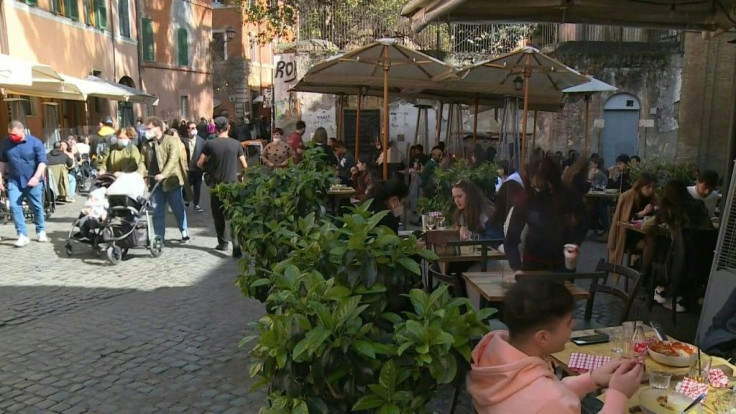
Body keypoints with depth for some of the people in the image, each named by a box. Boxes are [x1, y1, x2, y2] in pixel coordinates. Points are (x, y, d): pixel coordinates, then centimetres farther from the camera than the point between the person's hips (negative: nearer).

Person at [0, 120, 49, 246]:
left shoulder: (35, 142, -8)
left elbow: (43, 161, -10)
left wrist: (36, 177, -21)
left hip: (32, 181, -2)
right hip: (14, 181, 2)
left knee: (37, 207, 8)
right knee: (14, 207, -9)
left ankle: (41, 231, 25)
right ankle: (22, 235, -4)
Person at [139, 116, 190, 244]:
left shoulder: (172, 140, -8)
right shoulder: (147, 144, 10)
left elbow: (173, 160, -20)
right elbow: (143, 161, 8)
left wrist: (163, 174, -31)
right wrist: (140, 175, -10)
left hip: (171, 181, -5)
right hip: (155, 183, 5)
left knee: (178, 209, 8)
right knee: (157, 212, 8)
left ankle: (184, 232, 27)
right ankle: (159, 237, 17)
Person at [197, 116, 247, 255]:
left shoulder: (210, 144, -6)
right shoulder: (236, 144, -4)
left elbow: (200, 163, -2)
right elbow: (244, 165, -1)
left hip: (216, 185, 0)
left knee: (218, 215, 16)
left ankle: (223, 243, 24)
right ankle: (236, 246, -14)